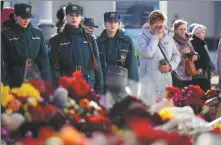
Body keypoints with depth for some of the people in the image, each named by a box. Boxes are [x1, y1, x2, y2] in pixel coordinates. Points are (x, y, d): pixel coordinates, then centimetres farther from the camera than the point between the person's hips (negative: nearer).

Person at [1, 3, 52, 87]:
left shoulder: (37, 33, 11)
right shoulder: (6, 35, 0)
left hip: (36, 80, 3)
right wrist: (4, 84, -10)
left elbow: (44, 59, 12)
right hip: (15, 83, -3)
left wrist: (47, 82, 6)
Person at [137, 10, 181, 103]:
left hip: (166, 80, 5)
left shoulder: (168, 36, 14)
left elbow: (177, 55, 18)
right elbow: (148, 53, -16)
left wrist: (171, 66, -1)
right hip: (150, 81, -5)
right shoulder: (142, 36, 0)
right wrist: (156, 36, -9)